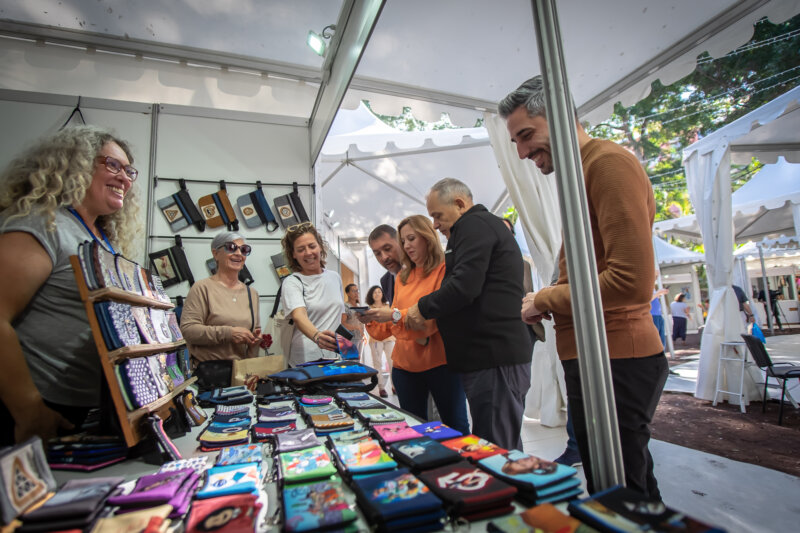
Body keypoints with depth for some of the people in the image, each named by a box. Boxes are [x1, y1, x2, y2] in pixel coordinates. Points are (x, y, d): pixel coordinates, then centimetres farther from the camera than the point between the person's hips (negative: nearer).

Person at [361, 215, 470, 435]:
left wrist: (395, 315, -22)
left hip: (440, 361, -5)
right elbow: (394, 324, 12)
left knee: (456, 427, 4)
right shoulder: (402, 276, 15)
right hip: (405, 363, 6)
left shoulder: (444, 269, -4)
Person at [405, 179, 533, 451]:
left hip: (495, 359, -11)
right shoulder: (486, 225, 24)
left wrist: (423, 308, -7)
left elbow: (464, 286, -21)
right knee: (505, 450, 17)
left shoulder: (474, 225, -9)